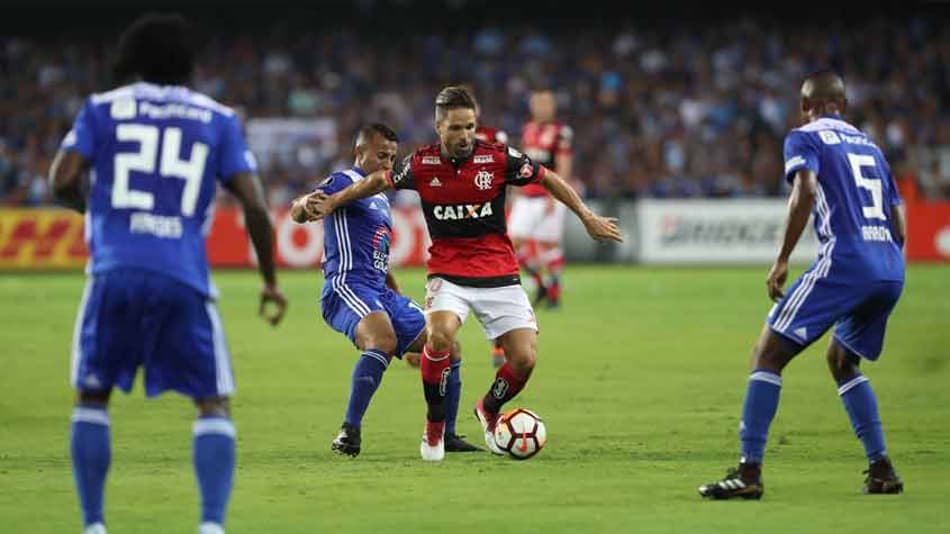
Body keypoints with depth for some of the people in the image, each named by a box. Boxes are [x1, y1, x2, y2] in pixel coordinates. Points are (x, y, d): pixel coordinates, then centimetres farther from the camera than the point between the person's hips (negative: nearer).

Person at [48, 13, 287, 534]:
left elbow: (63, 181, 0)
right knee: (213, 404, 7)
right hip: (184, 277, 0)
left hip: (116, 271, 0)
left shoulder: (103, 108, 11)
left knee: (91, 397, 16)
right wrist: (270, 281, 15)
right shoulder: (218, 120, 13)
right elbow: (254, 206, 5)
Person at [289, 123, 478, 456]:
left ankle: (445, 436, 17)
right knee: (383, 339, -37)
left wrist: (399, 300, 34)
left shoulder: (381, 200, 26)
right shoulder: (345, 182, -1)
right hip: (347, 286, -9)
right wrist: (309, 204, -42)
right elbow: (297, 212, -19)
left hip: (381, 294, 9)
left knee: (447, 347, 7)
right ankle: (350, 431, -35)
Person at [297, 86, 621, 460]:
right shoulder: (422, 165, -6)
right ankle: (434, 427, -9)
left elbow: (548, 179, 5)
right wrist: (330, 203, 12)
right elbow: (379, 181, 13)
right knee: (439, 334, -30)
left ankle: (489, 410, 25)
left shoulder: (499, 159, -10)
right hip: (447, 271, -1)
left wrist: (587, 217, 6)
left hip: (499, 273, 1)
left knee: (524, 359, -10)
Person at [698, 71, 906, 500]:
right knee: (842, 361, 28)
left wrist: (782, 261, -12)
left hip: (844, 262, -7)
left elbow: (806, 191, -14)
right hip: (891, 270, 7)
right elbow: (898, 227, 23)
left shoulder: (805, 138, 6)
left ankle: (749, 472, -13)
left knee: (768, 354, -2)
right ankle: (881, 469, 19)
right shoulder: (870, 146, 26)